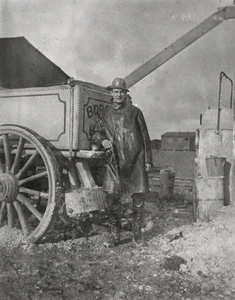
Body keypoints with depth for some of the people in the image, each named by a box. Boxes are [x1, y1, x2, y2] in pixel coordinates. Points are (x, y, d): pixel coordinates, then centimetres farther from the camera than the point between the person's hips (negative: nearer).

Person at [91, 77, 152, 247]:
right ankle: (115, 236, 12)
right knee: (112, 198, -2)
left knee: (138, 198, 4)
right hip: (115, 163, 1)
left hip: (136, 162, -1)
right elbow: (96, 134, 14)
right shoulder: (104, 114, 10)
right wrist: (102, 140, -10)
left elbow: (145, 137, 6)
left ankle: (137, 234, 21)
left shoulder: (134, 112, 5)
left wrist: (148, 160, 2)